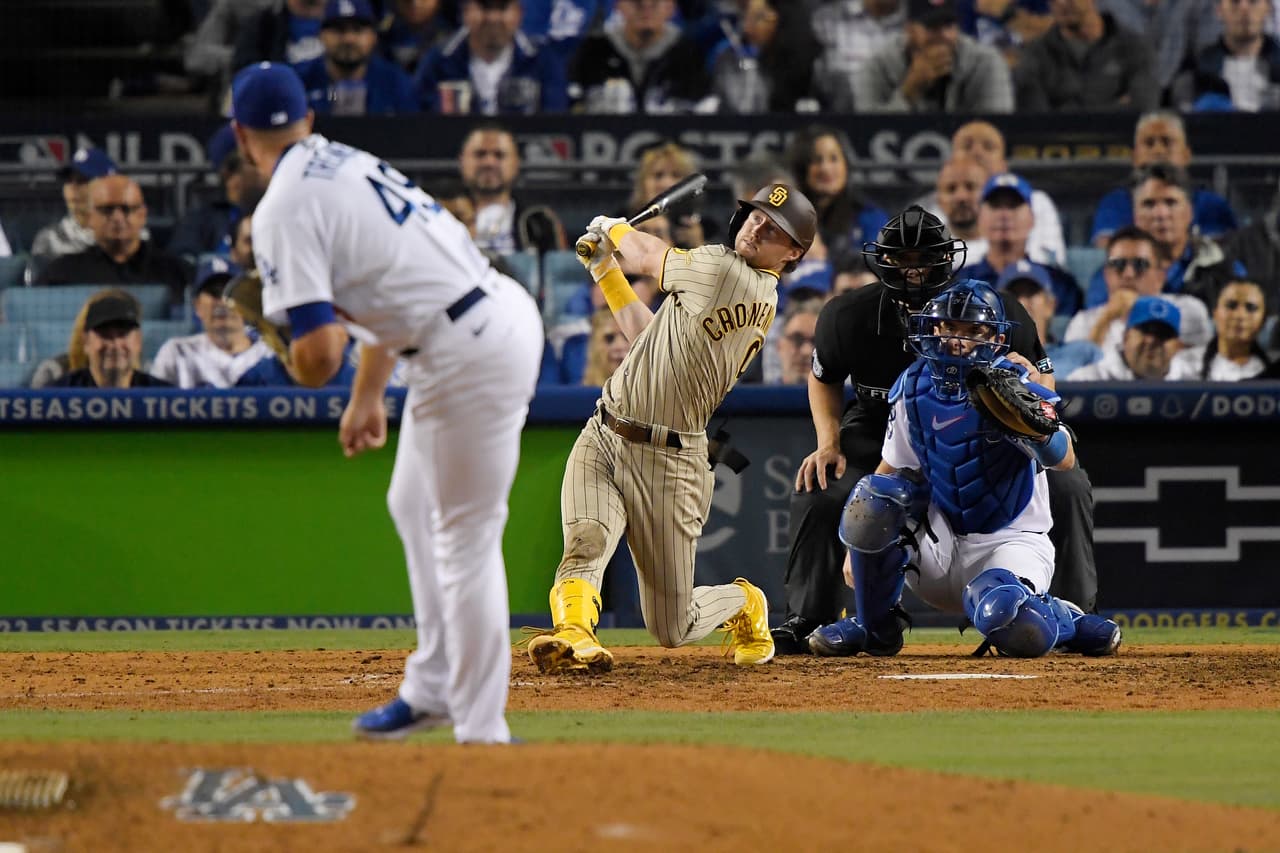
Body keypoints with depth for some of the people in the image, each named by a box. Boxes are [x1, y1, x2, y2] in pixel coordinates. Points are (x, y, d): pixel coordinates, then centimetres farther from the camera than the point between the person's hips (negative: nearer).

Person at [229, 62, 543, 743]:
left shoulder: (285, 210, -12)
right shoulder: (350, 162, 16)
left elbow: (318, 357, -19)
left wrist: (299, 363, 5)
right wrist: (366, 397, 36)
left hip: (468, 355, -9)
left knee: (464, 541, -2)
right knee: (414, 508, 23)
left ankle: (481, 731, 3)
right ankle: (433, 689, 32)